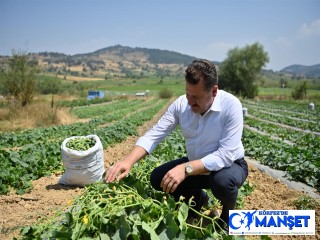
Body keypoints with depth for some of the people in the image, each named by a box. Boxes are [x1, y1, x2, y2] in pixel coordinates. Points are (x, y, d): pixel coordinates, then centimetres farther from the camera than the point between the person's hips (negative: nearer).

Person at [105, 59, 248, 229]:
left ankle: (227, 218, 1)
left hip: (230, 165, -4)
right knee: (157, 178, -9)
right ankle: (199, 200, 19)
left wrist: (186, 169, -42)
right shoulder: (181, 104, -15)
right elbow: (153, 134, -17)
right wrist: (128, 161, -33)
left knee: (223, 180, -37)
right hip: (195, 164, 5)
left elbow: (226, 155, -34)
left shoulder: (231, 106, -28)